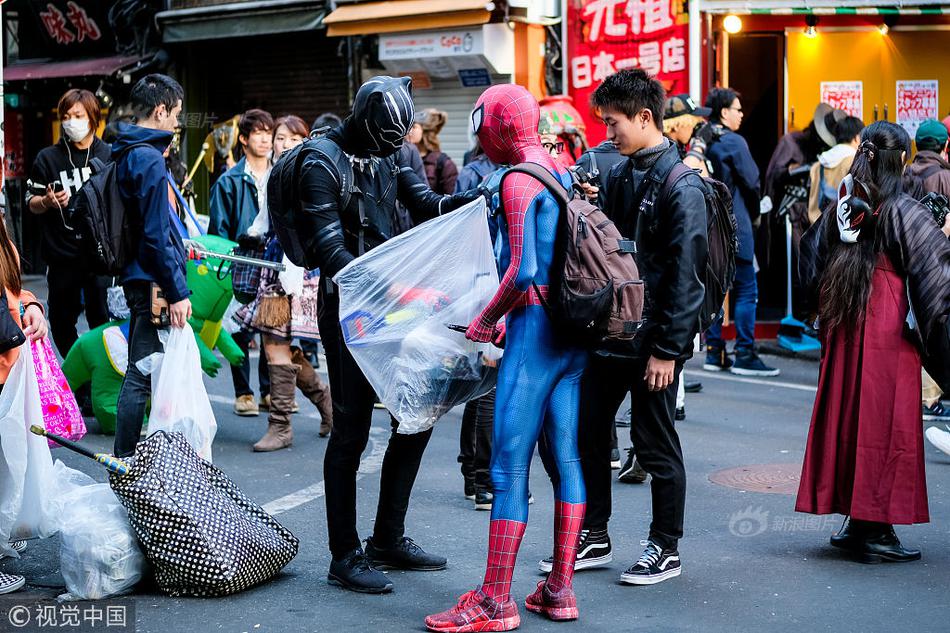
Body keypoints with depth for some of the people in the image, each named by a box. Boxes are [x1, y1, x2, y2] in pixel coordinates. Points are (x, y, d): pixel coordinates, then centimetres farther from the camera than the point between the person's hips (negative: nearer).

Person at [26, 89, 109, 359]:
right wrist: (47, 202, -13)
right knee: (62, 322, 8)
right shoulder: (47, 158, 4)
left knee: (102, 320, 0)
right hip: (62, 257, 1)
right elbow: (32, 204, 9)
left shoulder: (110, 156, 4)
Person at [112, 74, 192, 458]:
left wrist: (179, 246, 30)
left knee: (141, 369, 17)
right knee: (141, 375, -6)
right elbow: (156, 234, -20)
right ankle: (125, 462, -1)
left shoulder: (128, 154, 13)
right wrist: (177, 292, -18)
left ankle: (127, 458, 26)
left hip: (137, 278, 10)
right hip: (152, 281, -10)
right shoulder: (149, 159, -17)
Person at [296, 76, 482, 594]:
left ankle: (388, 537, 24)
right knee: (351, 429, -3)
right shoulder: (322, 162, -13)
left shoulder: (386, 156, 10)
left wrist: (472, 199, -15)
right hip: (349, 304, -8)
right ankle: (345, 557, 7)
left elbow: (426, 206, 4)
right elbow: (330, 247, -19)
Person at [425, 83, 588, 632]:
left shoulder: (519, 181, -13)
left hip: (535, 328, -9)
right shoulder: (565, 171, 13)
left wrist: (487, 321, -7)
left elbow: (523, 272, -22)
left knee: (509, 467, -5)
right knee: (566, 459, 11)